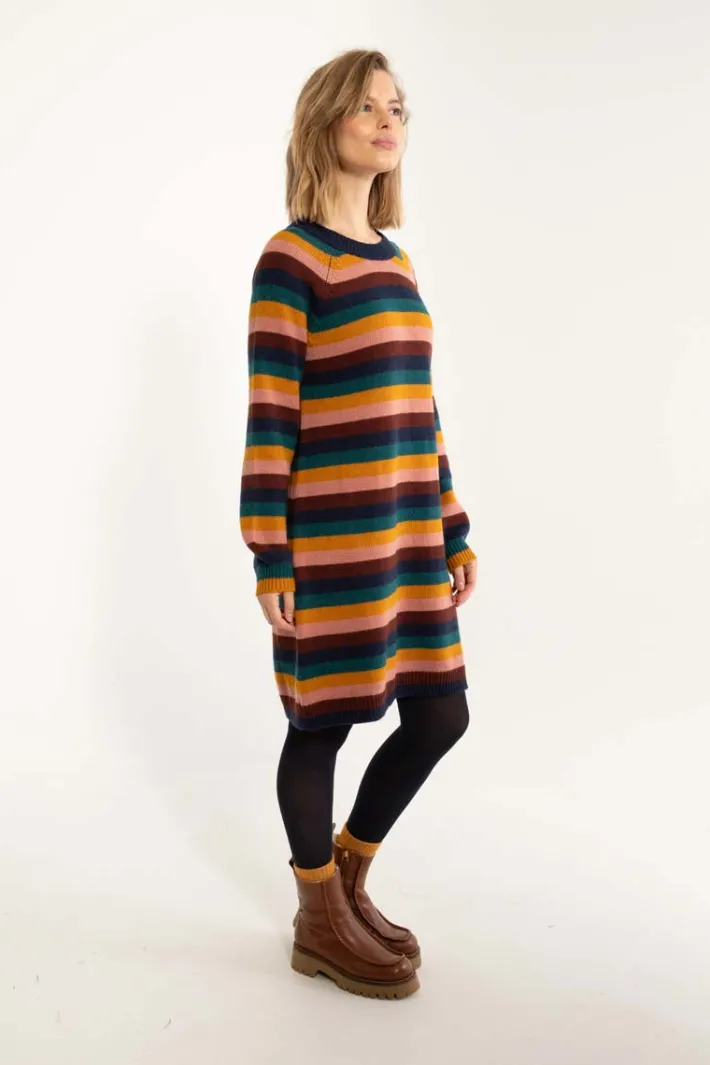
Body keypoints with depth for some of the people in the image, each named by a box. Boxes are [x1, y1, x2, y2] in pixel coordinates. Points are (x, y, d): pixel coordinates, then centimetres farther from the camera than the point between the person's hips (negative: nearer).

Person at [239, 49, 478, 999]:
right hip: (327, 539, -8)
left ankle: (346, 872, 33)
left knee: (440, 714, 11)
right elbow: (270, 417, -12)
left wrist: (454, 530, 15)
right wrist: (270, 557, -14)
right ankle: (320, 924, 25)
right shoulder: (290, 260, -8)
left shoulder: (397, 263, 15)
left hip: (407, 535, 8)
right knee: (321, 721, 6)